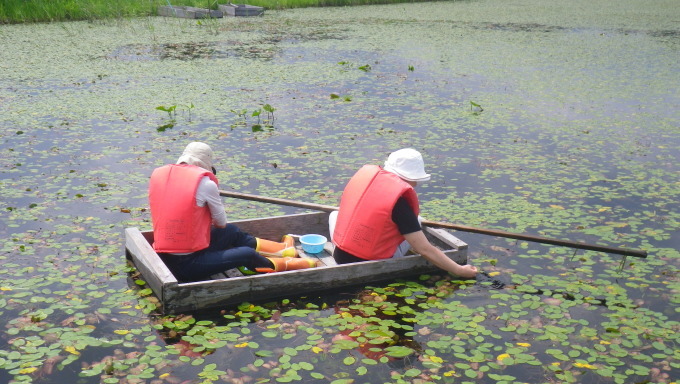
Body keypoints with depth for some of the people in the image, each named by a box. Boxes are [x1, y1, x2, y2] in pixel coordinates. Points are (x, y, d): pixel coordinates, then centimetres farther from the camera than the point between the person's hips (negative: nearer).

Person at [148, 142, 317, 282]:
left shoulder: (158, 174, 4)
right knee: (246, 254, 0)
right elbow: (221, 223, -3)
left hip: (162, 257, 8)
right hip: (187, 264, -8)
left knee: (232, 232, 19)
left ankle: (280, 248, 30)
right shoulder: (205, 182, -15)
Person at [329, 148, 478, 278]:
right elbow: (425, 249, -16)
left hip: (340, 258, 4)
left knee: (335, 213, 31)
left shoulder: (363, 174, -2)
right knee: (417, 221, 11)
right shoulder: (399, 201, -18)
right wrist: (460, 270, -8)